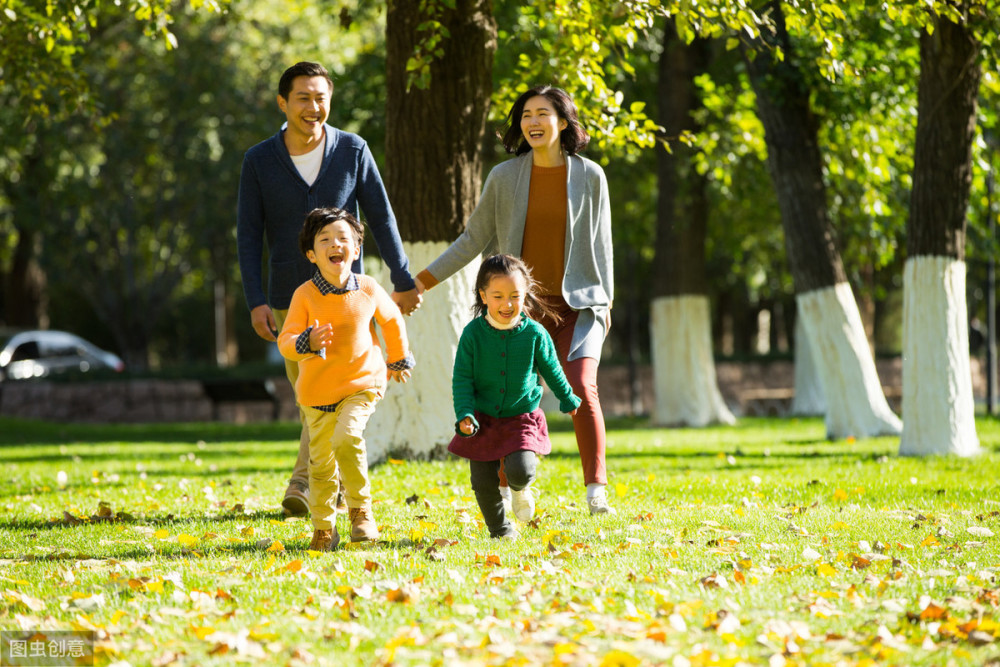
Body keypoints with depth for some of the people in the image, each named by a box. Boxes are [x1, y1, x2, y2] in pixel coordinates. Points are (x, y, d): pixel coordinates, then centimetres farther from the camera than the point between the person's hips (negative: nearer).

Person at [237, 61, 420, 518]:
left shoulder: (354, 151, -1)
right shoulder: (259, 161, -1)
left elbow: (381, 219, 4)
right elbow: (249, 235, -2)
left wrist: (403, 281, 4)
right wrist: (256, 302, -9)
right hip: (288, 299, 1)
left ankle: (304, 485, -16)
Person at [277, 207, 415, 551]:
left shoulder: (368, 290, -8)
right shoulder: (305, 295, -14)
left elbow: (392, 320, 13)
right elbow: (285, 341, -19)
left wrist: (399, 360, 24)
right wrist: (307, 343, -41)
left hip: (361, 383, -1)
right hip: (317, 390, 1)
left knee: (347, 438, -25)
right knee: (321, 461, 8)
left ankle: (361, 510, -6)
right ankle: (324, 528, 26)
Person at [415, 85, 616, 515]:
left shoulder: (589, 177, 3)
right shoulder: (504, 177, 3)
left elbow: (600, 245, 10)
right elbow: (474, 239, 10)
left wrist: (605, 302, 8)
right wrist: (424, 280, 7)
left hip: (576, 303, -1)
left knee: (581, 389, -18)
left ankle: (596, 490, -13)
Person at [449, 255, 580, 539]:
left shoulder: (534, 334, -8)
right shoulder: (473, 333, -10)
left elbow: (552, 371, 10)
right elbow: (462, 378, -5)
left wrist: (568, 399, 23)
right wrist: (464, 414, -16)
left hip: (522, 417, -1)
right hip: (482, 419, 1)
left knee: (520, 470, -20)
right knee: (484, 482, 0)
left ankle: (520, 489, 17)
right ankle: (500, 530, 25)